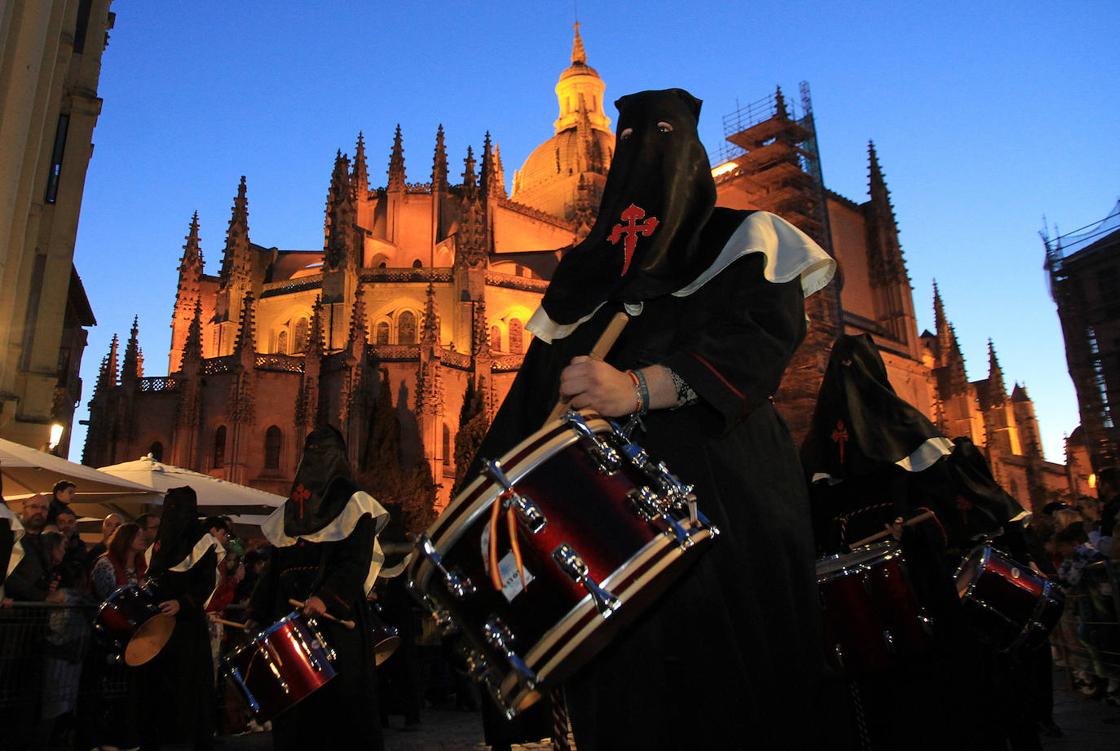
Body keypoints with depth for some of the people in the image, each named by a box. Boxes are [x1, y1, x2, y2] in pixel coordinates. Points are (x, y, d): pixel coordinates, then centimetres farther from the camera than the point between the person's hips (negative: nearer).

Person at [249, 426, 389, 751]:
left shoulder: (353, 504, 1)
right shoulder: (289, 511, 20)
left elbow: (357, 562, -12)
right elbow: (275, 568, 18)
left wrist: (326, 597, -27)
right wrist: (258, 614, 9)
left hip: (337, 619, -5)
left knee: (339, 698, -5)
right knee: (293, 703, 5)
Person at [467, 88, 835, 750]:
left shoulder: (743, 238, 12)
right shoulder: (586, 271, 24)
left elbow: (768, 331, -9)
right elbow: (539, 381, 15)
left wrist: (641, 388, -25)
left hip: (722, 494, -2)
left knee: (725, 689, -6)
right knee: (624, 693, -1)